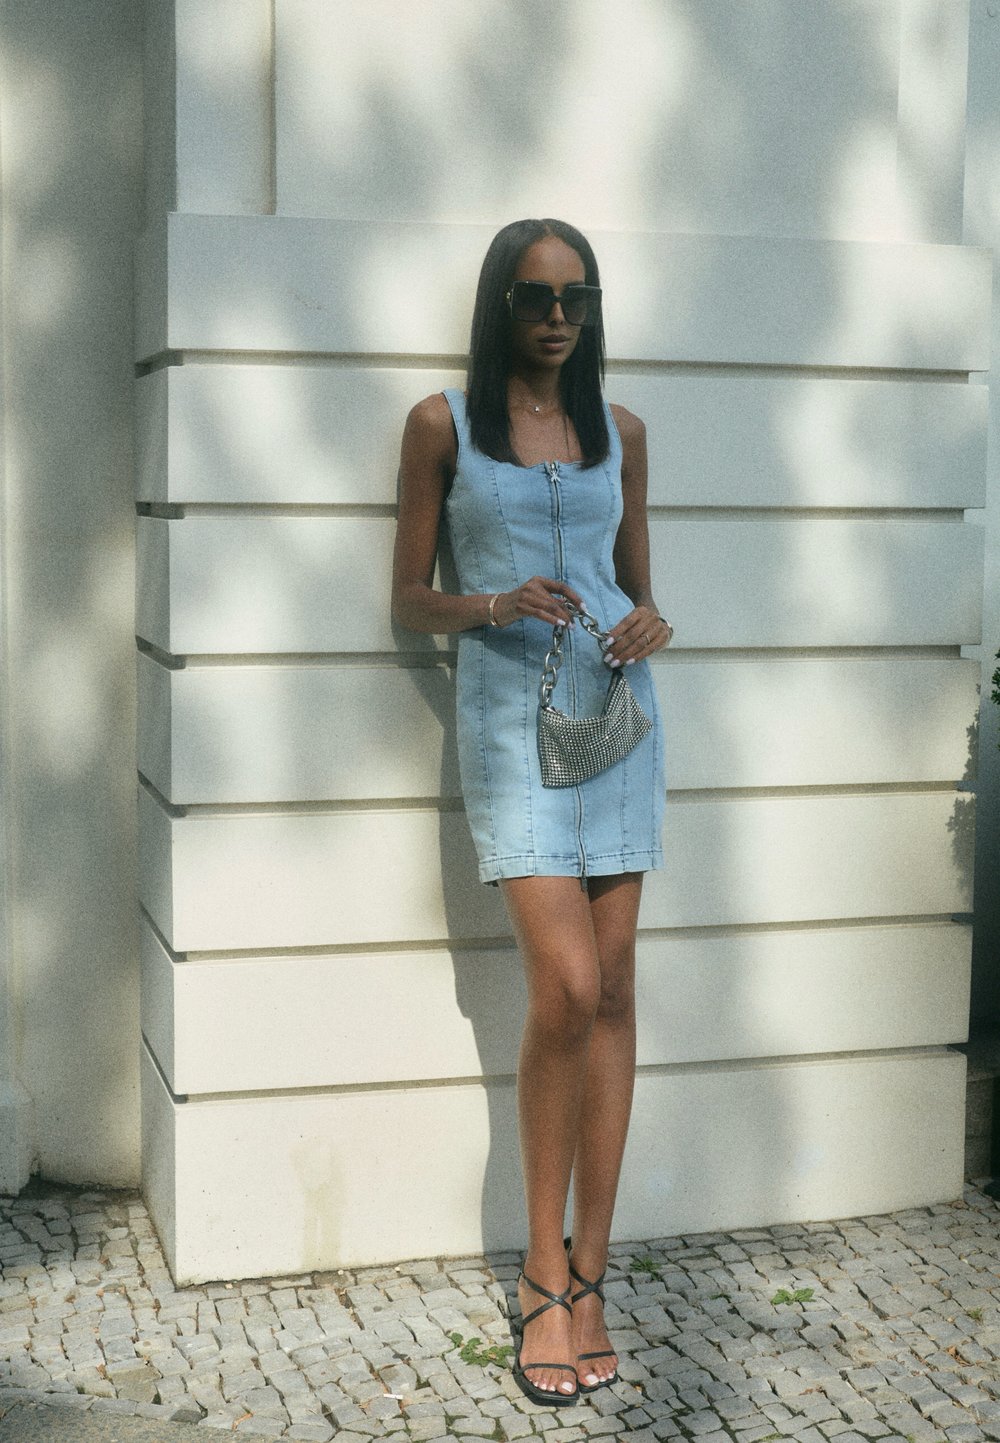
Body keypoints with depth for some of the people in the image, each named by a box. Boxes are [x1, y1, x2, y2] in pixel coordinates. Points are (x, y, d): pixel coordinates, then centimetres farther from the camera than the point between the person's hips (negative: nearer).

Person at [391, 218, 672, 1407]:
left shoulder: (619, 432, 12)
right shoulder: (442, 425, 3)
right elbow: (409, 603, 4)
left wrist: (651, 625, -3)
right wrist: (493, 605, -15)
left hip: (616, 708, 4)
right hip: (509, 715, -4)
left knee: (611, 993, 1)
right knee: (567, 989, -14)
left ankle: (582, 1275, 12)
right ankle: (544, 1277, 4)